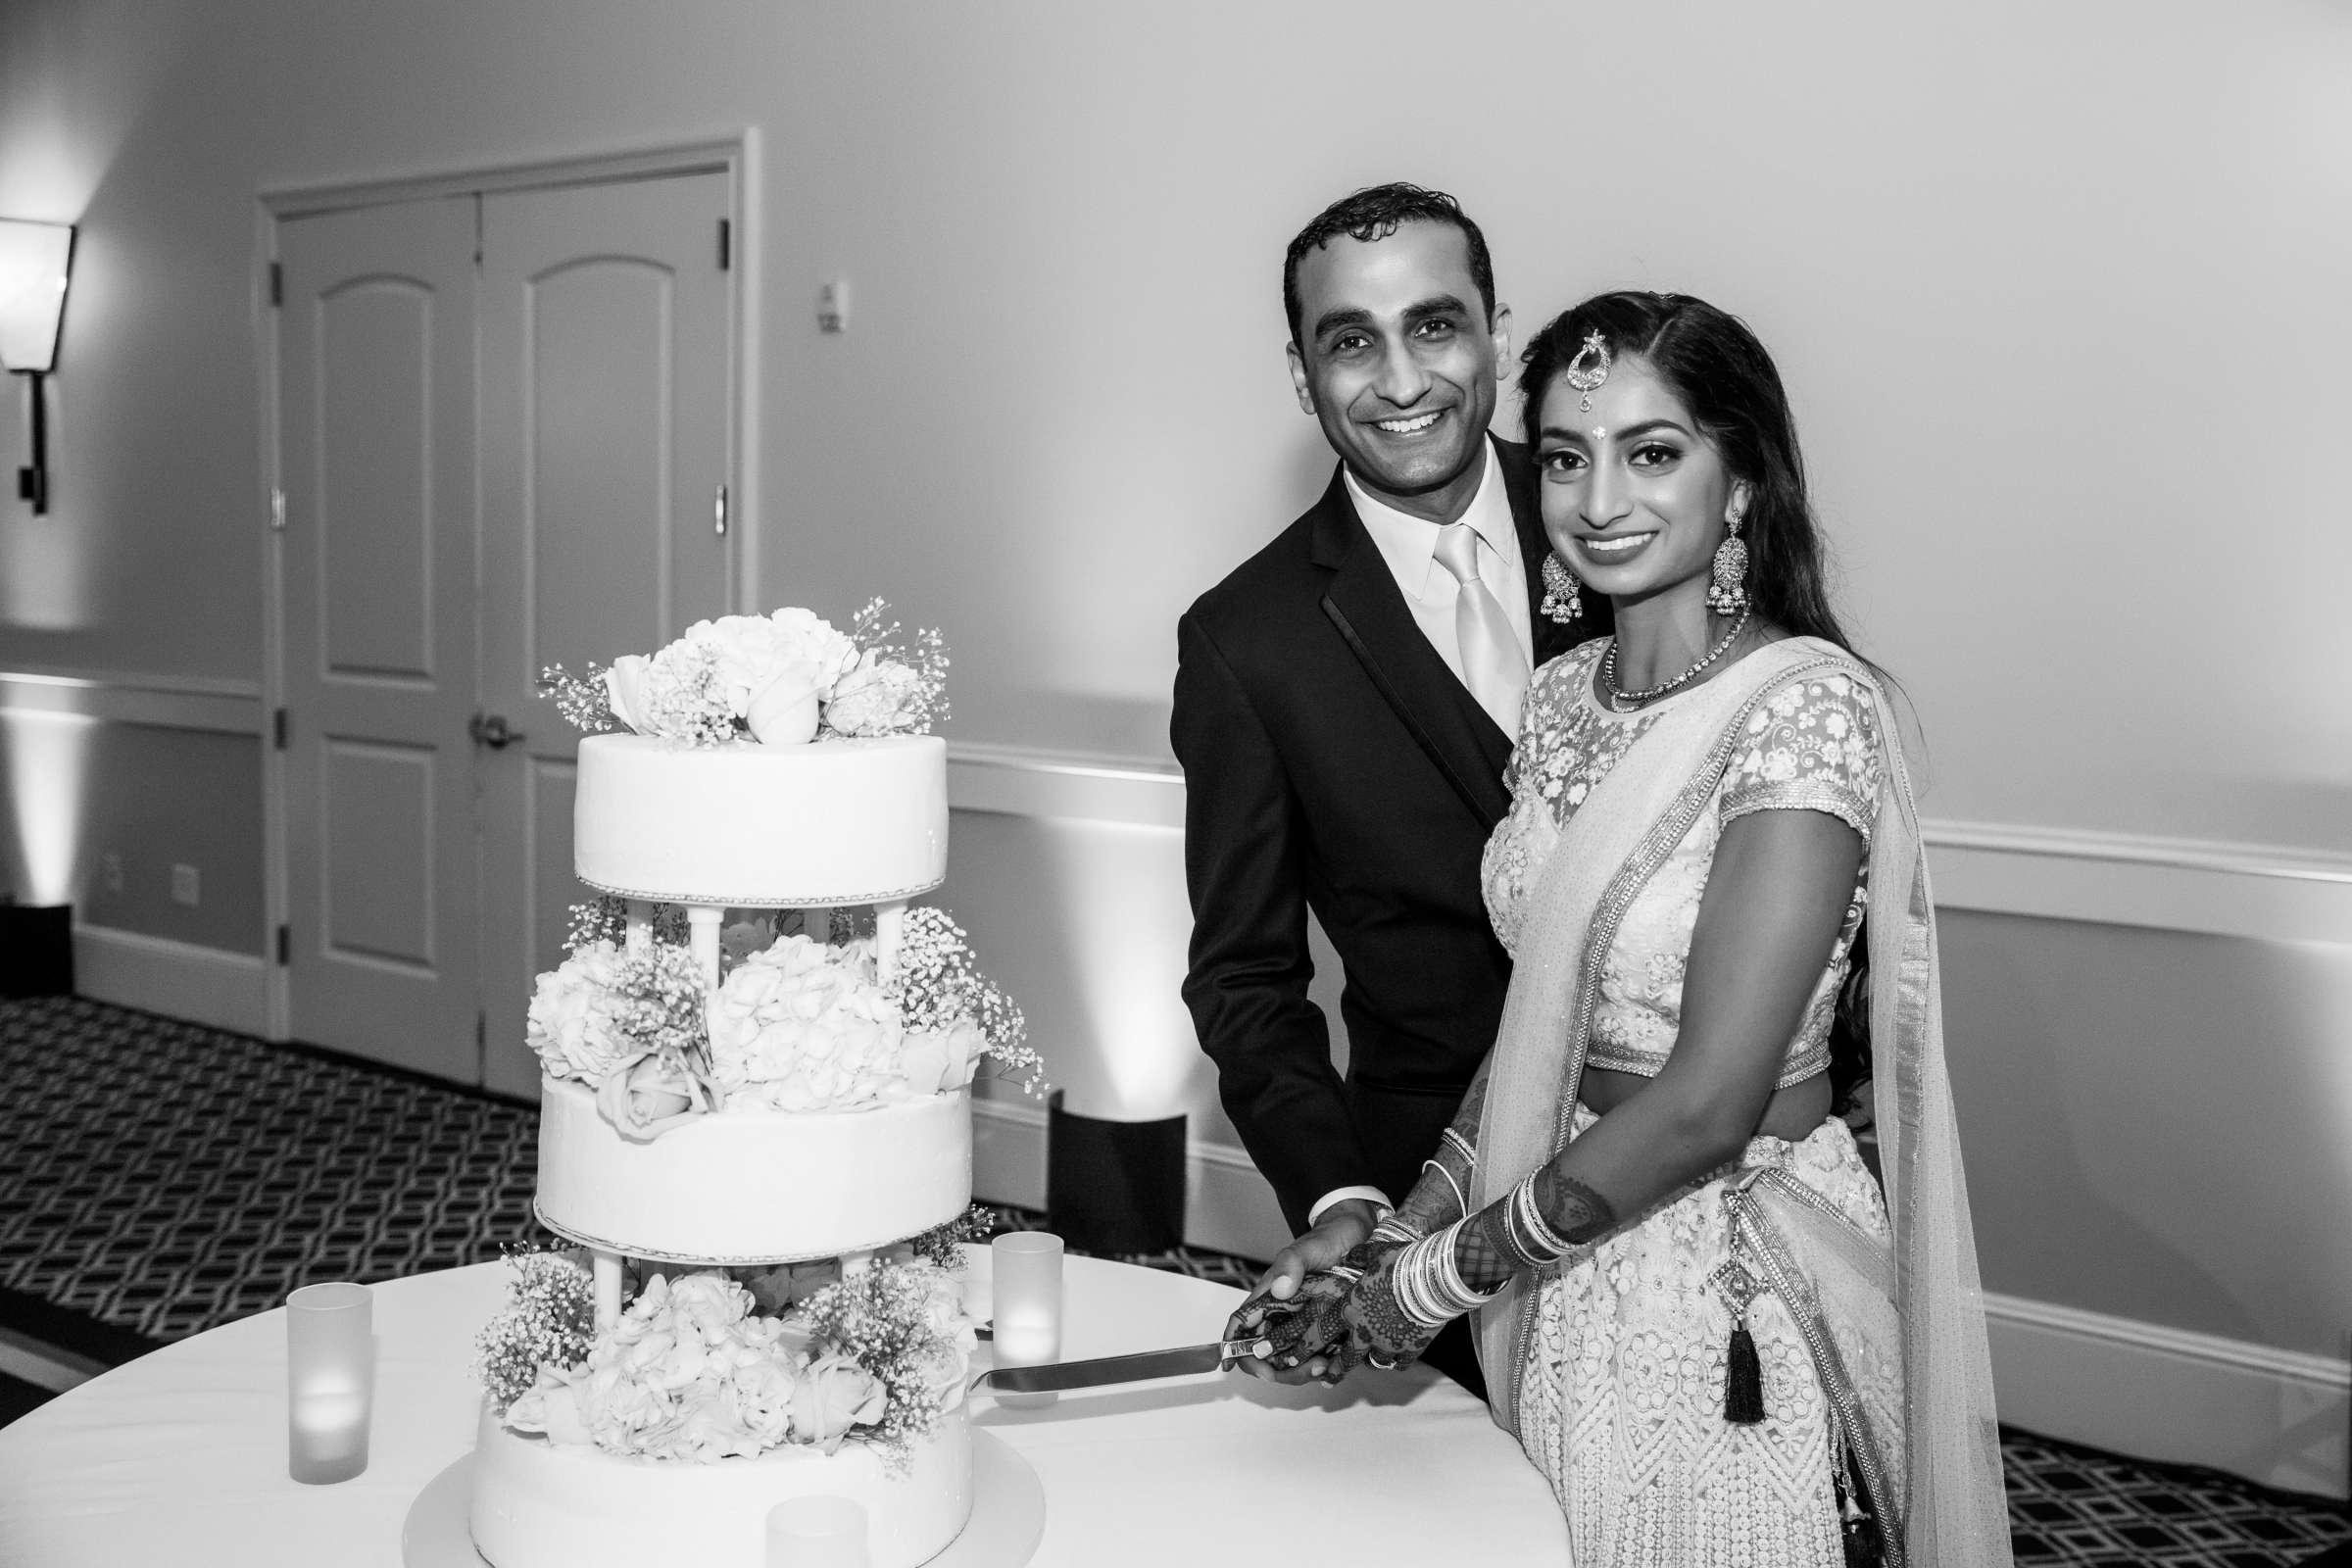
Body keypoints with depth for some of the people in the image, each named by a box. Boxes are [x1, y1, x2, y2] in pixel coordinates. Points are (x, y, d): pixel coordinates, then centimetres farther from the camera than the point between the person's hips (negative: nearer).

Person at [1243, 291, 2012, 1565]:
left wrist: (1434, 1282, -16)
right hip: (1560, 1264, 6)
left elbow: (1707, 1102, -24)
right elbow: (1541, 1010, 7)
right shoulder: (1562, 696, 2)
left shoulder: (1804, 706, -21)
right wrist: (1406, 1227, -4)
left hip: (1735, 1288, -6)